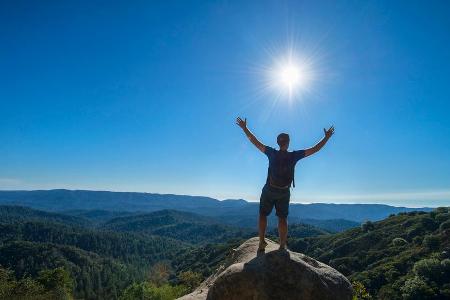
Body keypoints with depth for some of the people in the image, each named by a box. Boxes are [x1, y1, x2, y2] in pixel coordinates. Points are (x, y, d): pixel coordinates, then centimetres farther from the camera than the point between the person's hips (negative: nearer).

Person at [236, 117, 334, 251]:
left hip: (269, 190, 0)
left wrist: (244, 128, -3)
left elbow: (255, 142, -10)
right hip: (284, 193, 1)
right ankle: (282, 246, 11)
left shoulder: (272, 153, -12)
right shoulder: (293, 156, -11)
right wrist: (327, 137, 4)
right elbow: (315, 149, -6)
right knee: (282, 218, 10)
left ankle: (262, 243, 10)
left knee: (263, 215, 13)